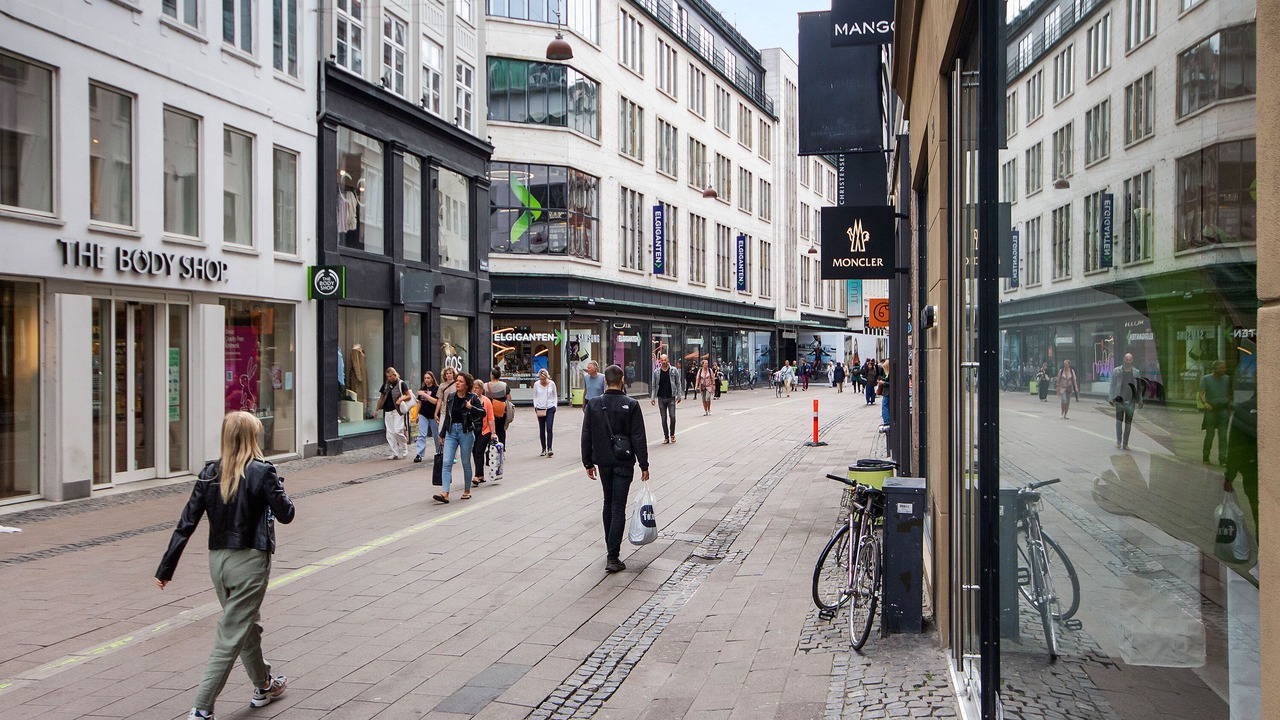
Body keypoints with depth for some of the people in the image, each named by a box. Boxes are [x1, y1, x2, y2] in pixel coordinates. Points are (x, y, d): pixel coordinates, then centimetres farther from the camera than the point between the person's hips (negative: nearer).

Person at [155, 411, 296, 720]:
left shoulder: (210, 473, 1)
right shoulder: (261, 472, -13)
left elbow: (186, 523, 0)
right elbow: (286, 514, -7)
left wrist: (166, 567, 5)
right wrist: (278, 486, 10)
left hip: (218, 561, 6)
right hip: (250, 561, -6)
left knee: (248, 624, 23)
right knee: (231, 636, 0)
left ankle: (264, 686, 40)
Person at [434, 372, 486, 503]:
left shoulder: (472, 398, -3)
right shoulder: (450, 397, 9)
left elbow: (483, 413, -6)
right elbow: (447, 417, 15)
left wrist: (471, 407, -21)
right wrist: (442, 435, 16)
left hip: (466, 432, -3)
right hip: (451, 432, 3)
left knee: (466, 463, 6)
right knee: (446, 462, -9)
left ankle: (467, 491, 22)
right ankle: (444, 493, -15)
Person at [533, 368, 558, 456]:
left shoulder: (552, 383, -1)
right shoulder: (536, 384, 1)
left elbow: (555, 396, 9)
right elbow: (535, 397, 10)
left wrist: (554, 406, 1)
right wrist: (535, 407, 0)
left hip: (550, 408, -2)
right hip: (540, 409, 2)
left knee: (549, 428, -13)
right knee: (542, 429, 6)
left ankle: (549, 449, -15)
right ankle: (543, 449, 14)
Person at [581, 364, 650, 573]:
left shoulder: (593, 404, -2)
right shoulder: (631, 405, -11)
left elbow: (586, 436, 2)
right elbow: (638, 438, -11)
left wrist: (588, 463, 11)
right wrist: (644, 465, -4)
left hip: (603, 462, 4)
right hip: (624, 464, -4)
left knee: (608, 504, 20)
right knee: (618, 509, -3)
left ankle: (610, 548, 28)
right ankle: (612, 556, -7)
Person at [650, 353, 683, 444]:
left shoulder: (674, 370, 1)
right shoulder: (656, 372, 4)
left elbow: (678, 383, 4)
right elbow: (654, 386, 8)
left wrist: (679, 395, -1)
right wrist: (653, 397, 1)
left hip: (671, 398, -1)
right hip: (661, 398, 2)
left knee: (672, 416, -8)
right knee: (663, 418, 4)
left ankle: (672, 434, 13)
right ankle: (666, 437, 12)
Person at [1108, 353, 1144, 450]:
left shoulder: (1136, 373, 5)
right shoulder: (1116, 371, 1)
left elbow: (1139, 388, 10)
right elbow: (1112, 386, 3)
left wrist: (1139, 401, 5)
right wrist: (1112, 399, -4)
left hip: (1130, 400, 2)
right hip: (1119, 399, -1)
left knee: (1128, 422, 2)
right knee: (1119, 419, -13)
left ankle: (1125, 443, 8)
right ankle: (1118, 440, 0)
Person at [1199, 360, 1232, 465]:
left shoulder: (1227, 378, 9)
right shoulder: (1206, 379, 0)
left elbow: (1229, 394, 15)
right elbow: (1201, 394, -8)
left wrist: (1229, 408, 12)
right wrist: (1204, 403, -28)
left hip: (1223, 410, 2)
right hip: (1211, 409, -2)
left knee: (1223, 435, -4)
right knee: (1210, 434, 1)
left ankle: (1222, 458, -3)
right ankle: (1205, 456, 16)